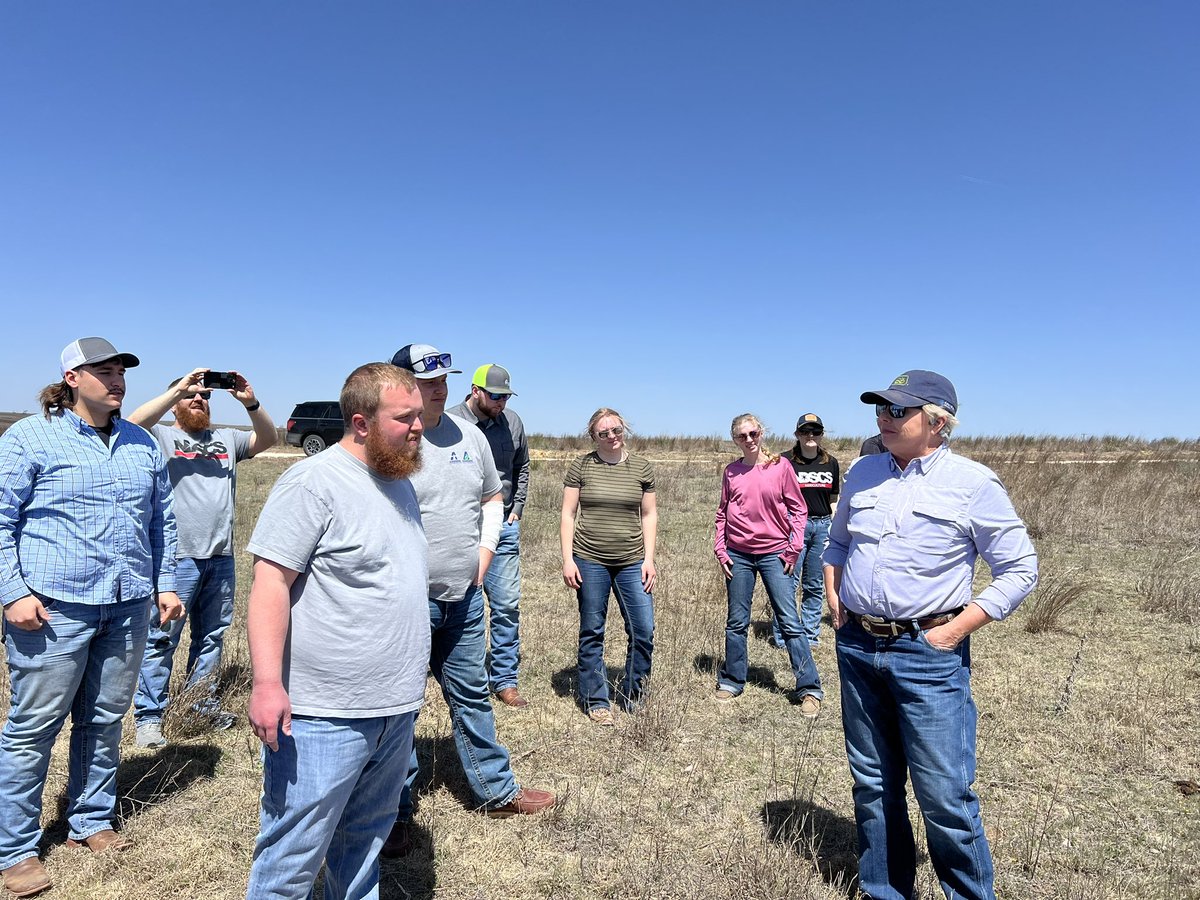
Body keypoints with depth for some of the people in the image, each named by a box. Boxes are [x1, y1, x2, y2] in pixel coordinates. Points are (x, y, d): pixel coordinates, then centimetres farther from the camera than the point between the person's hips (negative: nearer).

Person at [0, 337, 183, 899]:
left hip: (128, 605, 5)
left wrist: (165, 583, 12)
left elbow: (161, 521, 16)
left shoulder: (142, 444, 12)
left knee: (104, 720, 14)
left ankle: (91, 821, 30)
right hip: (54, 606, -4)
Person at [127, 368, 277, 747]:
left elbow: (267, 439, 3)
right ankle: (148, 717, 12)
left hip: (220, 557, 5)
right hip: (176, 558, -5)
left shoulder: (227, 439, 15)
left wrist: (250, 403, -12)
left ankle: (204, 704, 29)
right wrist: (179, 388, -20)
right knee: (162, 639, 0)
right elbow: (133, 424, -18)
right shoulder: (162, 436, 2)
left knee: (212, 635, 15)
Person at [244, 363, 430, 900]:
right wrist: (267, 683, -24)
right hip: (324, 715, -7)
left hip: (397, 711, 8)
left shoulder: (399, 482, 11)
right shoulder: (313, 482, -14)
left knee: (365, 841, 22)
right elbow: (270, 582, -18)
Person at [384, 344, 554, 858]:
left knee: (471, 696, 19)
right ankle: (395, 813, 27)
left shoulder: (469, 435, 7)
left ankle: (497, 791, 35)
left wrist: (486, 546, 6)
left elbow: (492, 498, 19)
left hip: (465, 596, 6)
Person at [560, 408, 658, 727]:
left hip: (631, 562, 2)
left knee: (644, 631, 0)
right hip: (590, 561, -1)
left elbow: (649, 516, 7)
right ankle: (596, 700, 22)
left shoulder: (641, 467, 5)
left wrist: (649, 559, 0)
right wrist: (567, 559, -5)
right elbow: (568, 514, 1)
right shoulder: (581, 465, 0)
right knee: (592, 633, 7)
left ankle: (631, 695, 21)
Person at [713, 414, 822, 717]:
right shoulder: (732, 471, 4)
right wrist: (720, 550, 3)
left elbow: (798, 509, 0)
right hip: (738, 555, 2)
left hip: (774, 553, -2)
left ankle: (809, 689, 8)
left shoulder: (780, 466, -3)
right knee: (737, 622, 10)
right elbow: (722, 514, 11)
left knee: (789, 621, -1)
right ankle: (732, 681, 25)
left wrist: (793, 548, -5)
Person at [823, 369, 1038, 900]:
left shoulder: (973, 483, -8)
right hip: (856, 648, 5)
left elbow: (1020, 571, -5)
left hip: (928, 655, -5)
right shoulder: (864, 473, 7)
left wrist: (955, 631, -11)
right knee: (873, 786, 16)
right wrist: (835, 603, 8)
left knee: (944, 794, 0)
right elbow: (837, 543, 20)